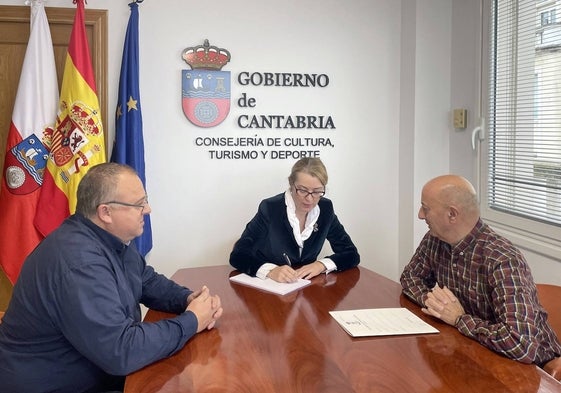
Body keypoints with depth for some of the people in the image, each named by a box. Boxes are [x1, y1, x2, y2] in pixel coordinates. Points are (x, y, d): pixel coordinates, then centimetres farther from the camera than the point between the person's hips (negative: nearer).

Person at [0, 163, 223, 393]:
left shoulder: (112, 238, 1)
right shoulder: (79, 262, -31)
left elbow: (149, 283, 12)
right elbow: (120, 351, -33)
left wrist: (189, 299, -7)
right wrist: (191, 322, -21)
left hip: (103, 371, 9)